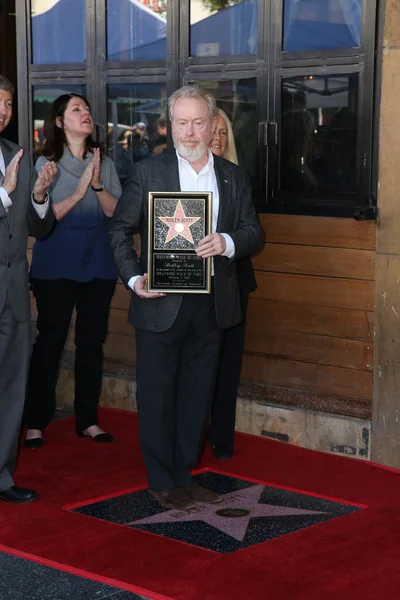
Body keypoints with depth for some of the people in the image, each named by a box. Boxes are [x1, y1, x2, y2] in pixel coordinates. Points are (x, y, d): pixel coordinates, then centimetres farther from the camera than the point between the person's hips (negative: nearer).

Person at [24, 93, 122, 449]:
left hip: (99, 265, 3)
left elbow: (117, 212, 0)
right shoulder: (45, 163, -1)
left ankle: (88, 420, 15)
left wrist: (97, 185, -15)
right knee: (50, 340, -1)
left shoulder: (105, 164, 8)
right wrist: (78, 192, -16)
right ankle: (36, 421, 7)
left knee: (92, 341, 7)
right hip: (56, 266, -3)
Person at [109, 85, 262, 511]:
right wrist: (133, 277, -15)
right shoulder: (148, 172, -2)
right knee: (156, 394, 4)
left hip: (212, 304, 4)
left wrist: (227, 243, -16)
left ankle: (184, 475, 26)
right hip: (161, 304, -3)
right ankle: (161, 480, 16)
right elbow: (120, 229, -1)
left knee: (197, 394, 12)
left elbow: (253, 232, 7)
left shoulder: (234, 177, 8)